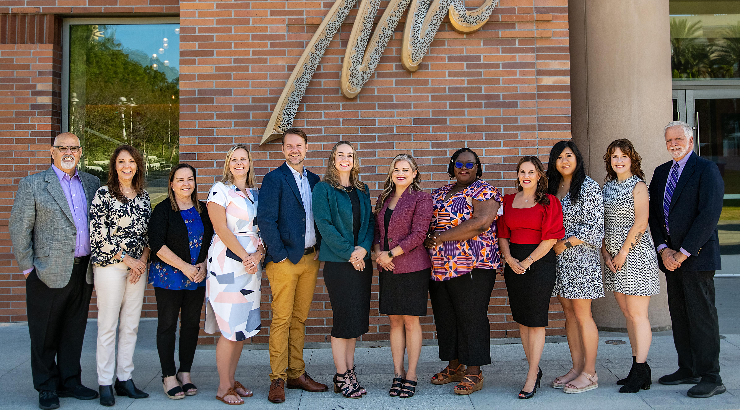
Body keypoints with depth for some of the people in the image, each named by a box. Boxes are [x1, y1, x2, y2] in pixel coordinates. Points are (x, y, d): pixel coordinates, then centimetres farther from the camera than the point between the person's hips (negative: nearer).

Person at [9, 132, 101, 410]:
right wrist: (27, 267, -6)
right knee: (45, 335, 7)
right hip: (49, 271, -4)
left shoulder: (92, 184, 10)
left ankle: (70, 382, 27)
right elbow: (19, 228, -4)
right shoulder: (33, 184, -2)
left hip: (84, 270, 4)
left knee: (74, 331, 14)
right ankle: (47, 388, 21)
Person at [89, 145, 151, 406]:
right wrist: (127, 259, -9)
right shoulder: (104, 194, -4)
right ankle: (105, 383, 10)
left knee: (131, 326, 8)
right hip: (109, 265, -5)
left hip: (137, 266, 5)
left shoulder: (143, 196, 11)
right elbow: (99, 235, -9)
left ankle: (124, 379, 17)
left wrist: (142, 261, -1)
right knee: (108, 326, 0)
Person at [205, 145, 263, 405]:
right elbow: (221, 228, -11)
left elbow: (262, 229, 12)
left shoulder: (255, 194, 15)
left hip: (252, 265, 6)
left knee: (243, 327, 9)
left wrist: (258, 255, -7)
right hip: (227, 264, -6)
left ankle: (232, 380, 21)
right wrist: (244, 257, -14)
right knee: (231, 328, -5)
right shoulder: (220, 190, -2)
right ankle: (223, 388, 7)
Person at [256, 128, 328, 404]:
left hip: (310, 259, 5)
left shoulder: (314, 180, 13)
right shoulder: (274, 179, -5)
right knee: (281, 320, -2)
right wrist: (280, 256, -12)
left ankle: (297, 374, 21)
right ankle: (277, 379, 8)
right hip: (284, 260, -5)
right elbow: (265, 220, -11)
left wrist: (319, 251, 6)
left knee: (300, 319, 12)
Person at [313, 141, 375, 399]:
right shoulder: (323, 189, -3)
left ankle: (349, 372, 20)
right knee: (343, 319, -2)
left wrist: (363, 248, -9)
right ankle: (342, 377, 9)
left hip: (362, 261, 5)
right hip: (337, 262, -5)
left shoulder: (362, 190, 14)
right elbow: (324, 224, -10)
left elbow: (370, 222, 9)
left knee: (356, 319, 9)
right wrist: (349, 252, -15)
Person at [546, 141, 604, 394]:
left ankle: (589, 373, 6)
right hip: (558, 259, 7)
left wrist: (565, 243, -11)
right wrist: (550, 246, 4)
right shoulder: (552, 187, 13)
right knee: (569, 313, 10)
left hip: (581, 257, -6)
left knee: (582, 314, -3)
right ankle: (577, 368, 18)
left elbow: (596, 226, -11)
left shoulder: (589, 187, -6)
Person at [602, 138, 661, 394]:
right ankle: (639, 368, 19)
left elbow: (641, 223, -14)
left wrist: (624, 251, -14)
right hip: (614, 258, 7)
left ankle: (640, 374, 2)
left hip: (636, 255, -7)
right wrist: (605, 252, 2)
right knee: (627, 314, 10)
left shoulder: (638, 186, -6)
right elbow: (602, 223, 13)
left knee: (637, 315, -4)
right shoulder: (607, 186, 13)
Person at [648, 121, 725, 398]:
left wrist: (684, 252, -14)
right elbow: (654, 213, 11)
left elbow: (709, 215, -14)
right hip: (671, 257, 7)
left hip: (697, 255, -6)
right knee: (679, 315, 11)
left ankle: (710, 378, 5)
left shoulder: (706, 170, -6)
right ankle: (688, 370, 21)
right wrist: (663, 249, -1)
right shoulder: (661, 173, 15)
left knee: (701, 315, -3)